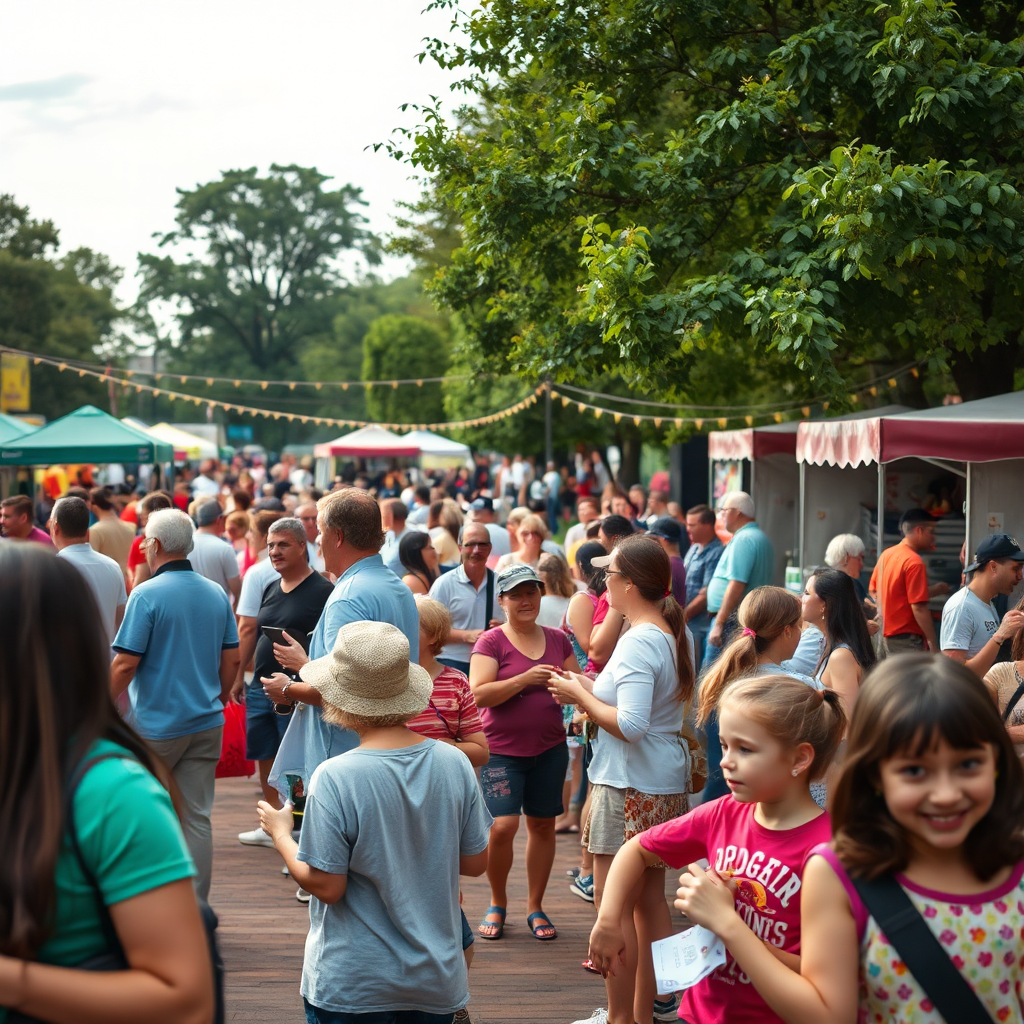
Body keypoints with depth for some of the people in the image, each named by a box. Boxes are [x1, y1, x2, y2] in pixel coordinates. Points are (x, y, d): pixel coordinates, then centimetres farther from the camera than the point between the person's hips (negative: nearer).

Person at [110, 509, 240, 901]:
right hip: (206, 722, 5)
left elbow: (125, 665, -15)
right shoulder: (217, 594, 6)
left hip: (155, 725, -5)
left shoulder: (147, 594, -12)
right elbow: (232, 660, 11)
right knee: (197, 817, 6)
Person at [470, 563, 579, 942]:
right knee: (502, 826, -13)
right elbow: (479, 694, -15)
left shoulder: (557, 639, 9)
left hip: (550, 749, 4)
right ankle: (498, 903, 10)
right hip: (502, 751, -4)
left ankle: (535, 906, 22)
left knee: (542, 824, 8)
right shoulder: (491, 642, -5)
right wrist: (525, 679, -23)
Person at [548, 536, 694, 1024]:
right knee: (650, 899, 17)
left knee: (614, 905, -1)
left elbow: (630, 726, -27)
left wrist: (580, 696, -14)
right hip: (665, 783, 10)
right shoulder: (669, 634, 9)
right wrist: (590, 689, 8)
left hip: (630, 787, -10)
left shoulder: (638, 642, -20)